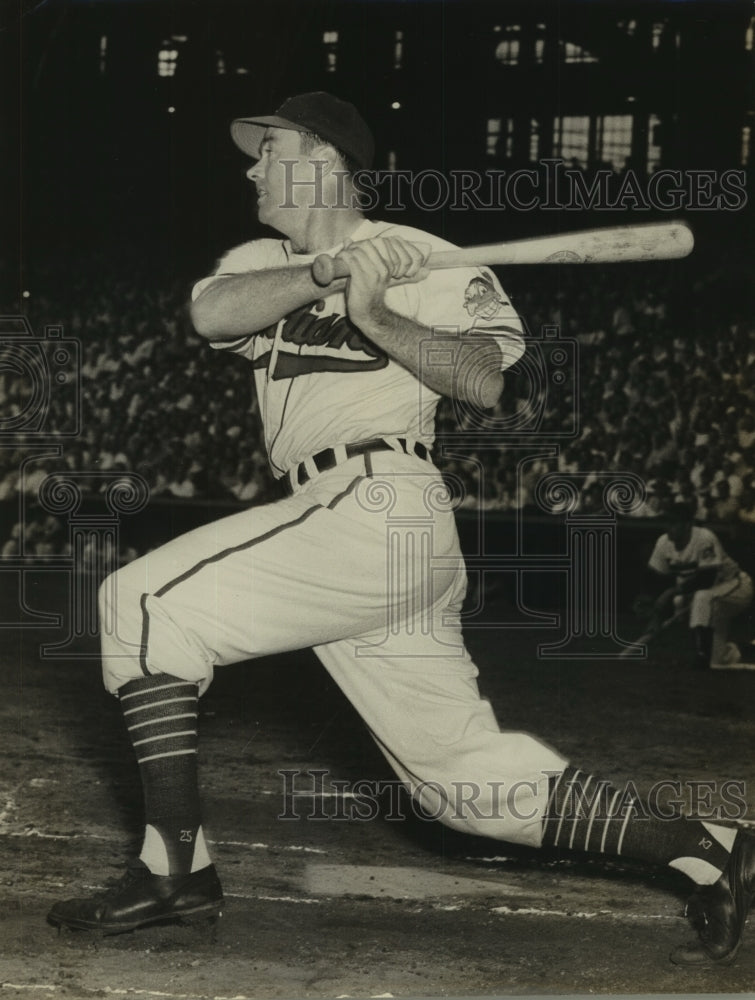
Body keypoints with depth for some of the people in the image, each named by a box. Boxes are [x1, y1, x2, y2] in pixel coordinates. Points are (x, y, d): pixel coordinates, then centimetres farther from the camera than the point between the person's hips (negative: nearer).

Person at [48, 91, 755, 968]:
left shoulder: (421, 261, 2)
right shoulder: (261, 263, 22)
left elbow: (485, 383, -10)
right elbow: (209, 313, -1)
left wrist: (376, 316, -16)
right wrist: (332, 271, -11)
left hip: (378, 509, -8)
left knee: (141, 602, -11)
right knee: (466, 776, 5)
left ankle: (175, 865, -8)